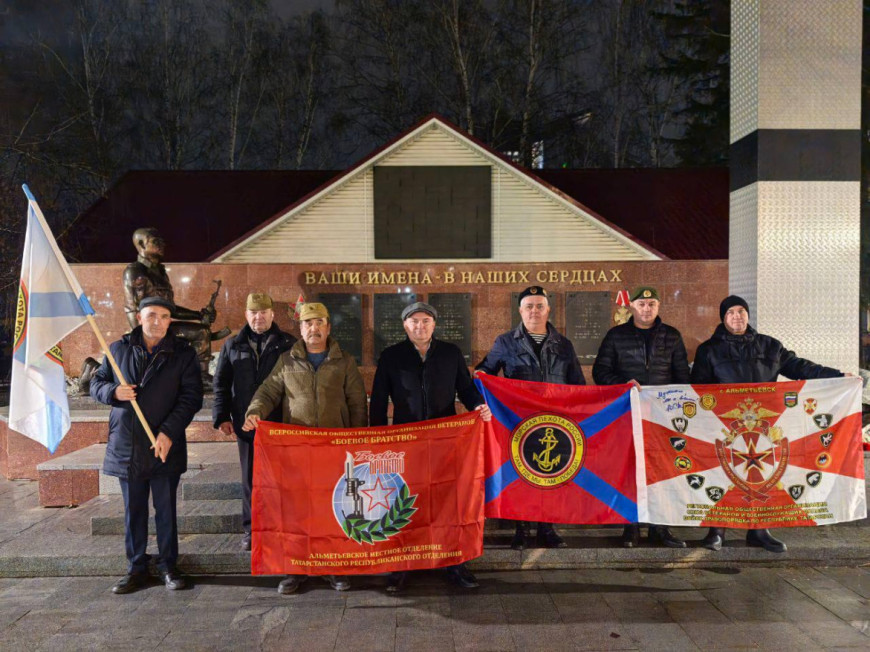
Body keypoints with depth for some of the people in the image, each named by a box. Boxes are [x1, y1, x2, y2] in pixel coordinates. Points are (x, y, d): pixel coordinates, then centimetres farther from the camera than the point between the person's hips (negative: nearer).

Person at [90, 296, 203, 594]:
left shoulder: (183, 353, -1)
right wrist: (114, 391, -11)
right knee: (133, 511, 11)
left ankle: (168, 566, 21)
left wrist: (169, 432, -16)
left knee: (166, 509, 7)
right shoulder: (119, 349, 6)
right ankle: (136, 569, 24)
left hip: (166, 446, -2)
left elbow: (192, 396, -6)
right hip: (126, 445, 2)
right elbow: (96, 383, 13)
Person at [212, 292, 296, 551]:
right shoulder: (233, 345, 10)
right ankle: (251, 529, 22)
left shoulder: (288, 344, 2)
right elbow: (221, 383, 11)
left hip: (281, 424, -2)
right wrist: (222, 416, 2)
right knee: (250, 479, 10)